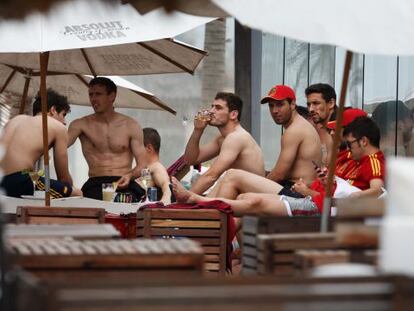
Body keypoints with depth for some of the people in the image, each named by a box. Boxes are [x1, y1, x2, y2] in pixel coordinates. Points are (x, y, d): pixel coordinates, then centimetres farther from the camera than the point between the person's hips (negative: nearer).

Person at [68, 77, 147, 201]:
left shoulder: (130, 126, 11)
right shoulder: (82, 124, 10)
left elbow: (143, 164, 7)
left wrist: (130, 176, -15)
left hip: (125, 185, 1)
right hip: (95, 185, -1)